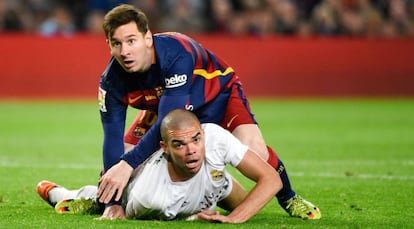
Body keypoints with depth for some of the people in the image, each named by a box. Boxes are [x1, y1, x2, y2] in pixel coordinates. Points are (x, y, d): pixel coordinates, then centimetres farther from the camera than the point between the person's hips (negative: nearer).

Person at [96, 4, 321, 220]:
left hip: (218, 94, -4)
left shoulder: (177, 53, -42)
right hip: (163, 107, 4)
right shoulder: (111, 81, -28)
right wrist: (113, 203, -33)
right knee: (116, 163, -8)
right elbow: (113, 138, -26)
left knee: (254, 152, -28)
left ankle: (289, 199, 2)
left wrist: (128, 164, -55)